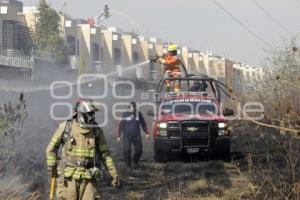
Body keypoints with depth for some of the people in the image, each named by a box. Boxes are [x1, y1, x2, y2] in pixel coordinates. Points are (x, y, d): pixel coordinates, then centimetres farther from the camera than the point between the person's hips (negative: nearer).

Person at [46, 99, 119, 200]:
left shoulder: (97, 130, 1)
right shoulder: (65, 127, -4)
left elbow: (104, 153, 8)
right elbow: (52, 147, 8)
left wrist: (113, 173, 3)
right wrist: (51, 168, 10)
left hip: (88, 178, 1)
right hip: (68, 177, -1)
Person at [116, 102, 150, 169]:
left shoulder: (138, 114, 9)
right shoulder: (125, 115, 1)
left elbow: (143, 124, 17)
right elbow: (120, 126, 2)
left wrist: (147, 133, 12)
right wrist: (118, 136, -1)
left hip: (136, 136, 2)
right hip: (127, 136, -2)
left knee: (139, 150, -2)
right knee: (127, 150, -11)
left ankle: (135, 162, 25)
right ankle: (128, 164, 6)